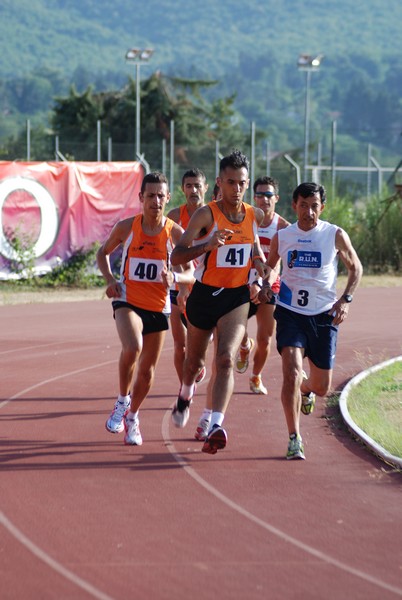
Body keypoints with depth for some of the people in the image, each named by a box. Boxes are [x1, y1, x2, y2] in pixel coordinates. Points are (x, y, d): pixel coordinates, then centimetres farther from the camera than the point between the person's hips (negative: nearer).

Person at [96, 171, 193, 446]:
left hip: (159, 307, 2)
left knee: (147, 370, 10)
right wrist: (110, 279, -5)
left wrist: (175, 277, -28)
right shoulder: (126, 227, -5)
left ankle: (132, 417, 36)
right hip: (128, 301, -2)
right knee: (132, 348, -31)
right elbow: (103, 252, 13)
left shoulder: (176, 233, -6)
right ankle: (122, 400, -6)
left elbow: (191, 273, -5)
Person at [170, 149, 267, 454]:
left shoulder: (256, 215, 0)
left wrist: (261, 264, 3)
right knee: (194, 361, 18)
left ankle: (216, 426, -28)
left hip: (237, 297, 1)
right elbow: (176, 256, -20)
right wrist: (209, 245, -35)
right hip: (204, 295, -1)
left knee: (226, 359, -20)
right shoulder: (206, 214, -14)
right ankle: (186, 395, 53)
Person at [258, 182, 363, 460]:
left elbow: (356, 267, 8)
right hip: (290, 312, 0)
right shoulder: (282, 237, 0)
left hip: (324, 315, 0)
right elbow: (271, 265, 18)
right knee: (291, 372, -21)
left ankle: (305, 389, 47)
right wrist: (267, 284, -3)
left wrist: (346, 299, -6)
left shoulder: (336, 236, -4)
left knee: (322, 387, 8)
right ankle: (294, 438, -12)